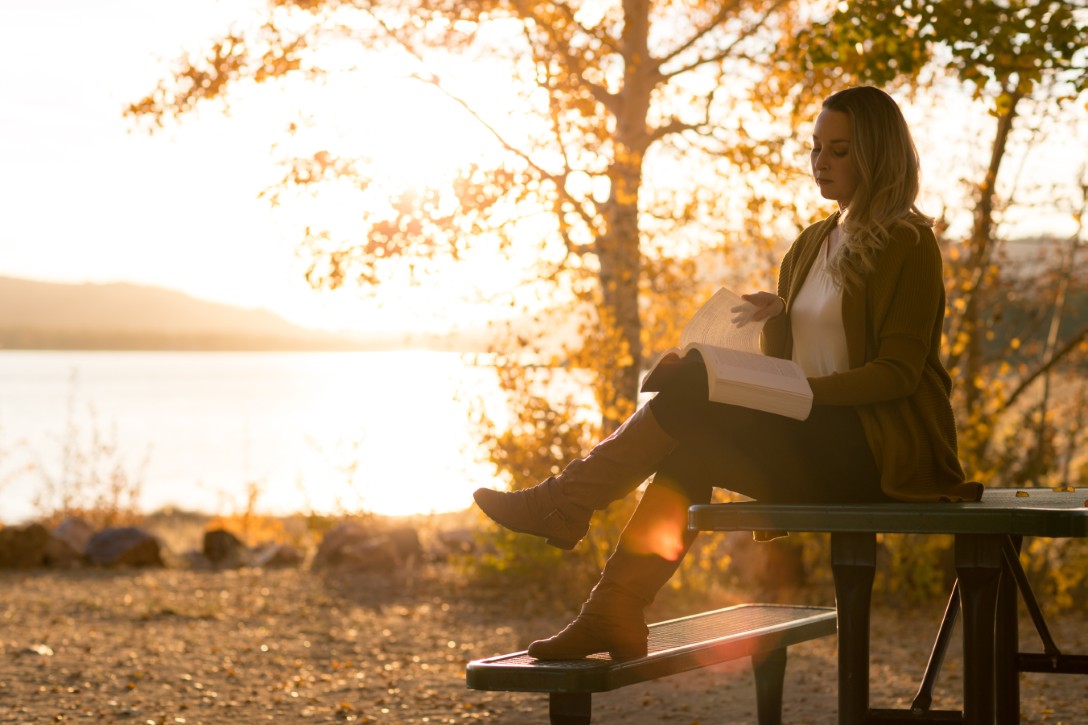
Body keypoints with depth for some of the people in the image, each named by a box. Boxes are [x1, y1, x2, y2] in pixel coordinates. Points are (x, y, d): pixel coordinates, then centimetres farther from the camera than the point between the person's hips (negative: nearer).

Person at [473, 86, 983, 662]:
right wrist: (774, 318, -4)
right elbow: (779, 366, 18)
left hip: (885, 451, -7)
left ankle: (565, 504, -13)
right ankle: (615, 619, -25)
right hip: (818, 445, 7)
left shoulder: (908, 244, -5)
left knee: (693, 395, -22)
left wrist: (803, 391, -23)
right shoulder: (812, 244, 19)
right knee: (692, 451, -18)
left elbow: (899, 373, -13)